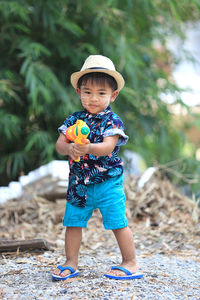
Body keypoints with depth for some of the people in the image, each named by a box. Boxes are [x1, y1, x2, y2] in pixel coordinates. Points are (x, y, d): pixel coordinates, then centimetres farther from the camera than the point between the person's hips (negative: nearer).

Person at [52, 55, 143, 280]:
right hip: (78, 183, 4)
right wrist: (69, 148, -26)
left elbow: (108, 147, -22)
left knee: (118, 223, -2)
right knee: (72, 222, 7)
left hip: (107, 183, -4)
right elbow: (59, 144, -3)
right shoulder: (74, 119, 4)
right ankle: (71, 263, 22)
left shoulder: (112, 121, -8)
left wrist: (88, 148, -41)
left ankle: (131, 263, 11)